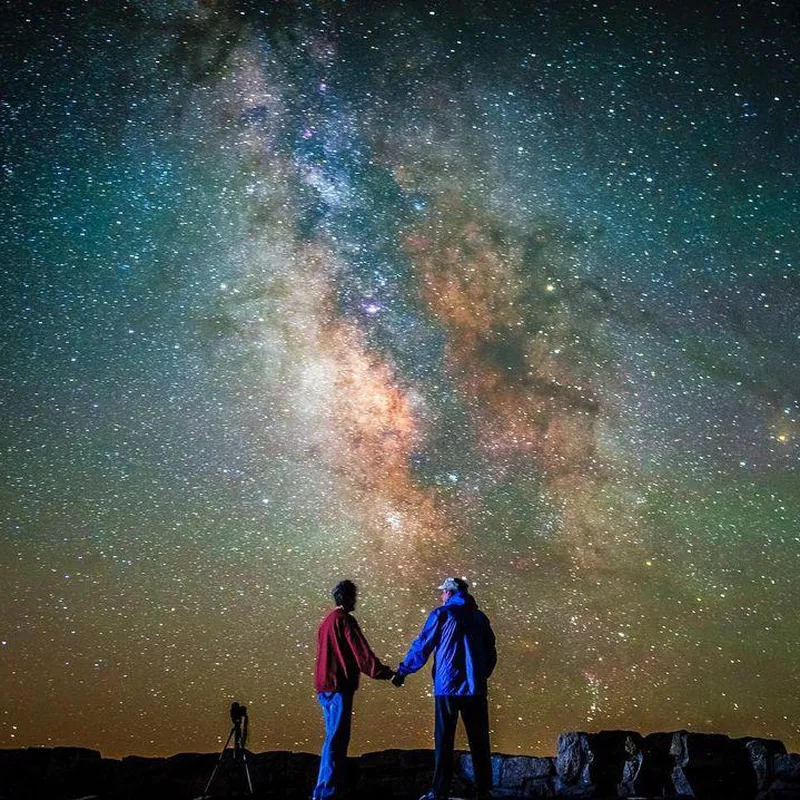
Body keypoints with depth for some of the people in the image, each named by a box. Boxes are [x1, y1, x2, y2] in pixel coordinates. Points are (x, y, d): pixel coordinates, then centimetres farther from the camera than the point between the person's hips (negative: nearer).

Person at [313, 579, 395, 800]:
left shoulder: (327, 620, 19)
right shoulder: (345, 620, -10)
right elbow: (361, 653, -15)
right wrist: (386, 673, -11)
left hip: (325, 687, 9)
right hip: (339, 687, -9)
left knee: (335, 738, 14)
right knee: (336, 739, -9)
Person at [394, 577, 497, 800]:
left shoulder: (441, 615, -2)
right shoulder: (479, 617, 10)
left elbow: (421, 647, -1)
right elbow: (491, 654, 14)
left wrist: (402, 672, 10)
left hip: (447, 687, -3)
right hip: (475, 688, 3)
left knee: (444, 741, 1)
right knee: (479, 740, 6)